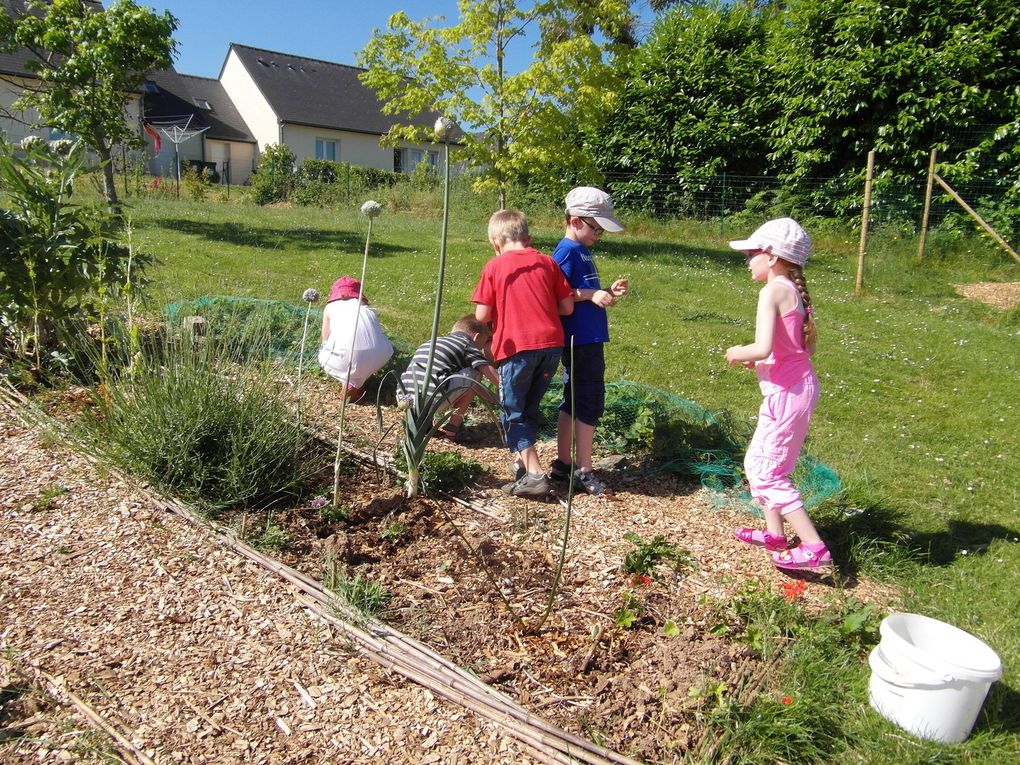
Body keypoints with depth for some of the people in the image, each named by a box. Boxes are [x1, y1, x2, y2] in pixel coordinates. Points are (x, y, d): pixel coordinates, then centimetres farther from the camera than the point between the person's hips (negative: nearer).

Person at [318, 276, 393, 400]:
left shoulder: (330, 307, 21)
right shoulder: (364, 306, 28)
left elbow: (325, 340, 30)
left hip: (347, 357, -2)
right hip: (379, 356, 2)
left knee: (323, 356, 30)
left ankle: (350, 383, 9)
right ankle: (359, 382, 20)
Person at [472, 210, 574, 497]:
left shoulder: (494, 267, -1)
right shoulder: (547, 262, 9)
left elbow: (482, 315, -4)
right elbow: (567, 306, 7)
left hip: (517, 347, -4)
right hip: (552, 344, 4)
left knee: (513, 413, 8)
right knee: (530, 407, 20)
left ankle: (534, 474, 0)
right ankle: (524, 463, 29)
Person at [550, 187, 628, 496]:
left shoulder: (581, 251, 16)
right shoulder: (567, 251, -12)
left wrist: (608, 292, 8)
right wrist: (591, 294, -23)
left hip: (587, 339, 10)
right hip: (581, 340, -10)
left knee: (573, 401, 14)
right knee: (590, 403, -4)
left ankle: (562, 464, 24)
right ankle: (583, 471, 4)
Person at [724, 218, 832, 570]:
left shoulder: (773, 291, -17)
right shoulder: (794, 291, 11)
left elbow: (763, 348, -27)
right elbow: (808, 346, 15)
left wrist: (737, 353, -7)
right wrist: (757, 359, 13)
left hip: (786, 393, -10)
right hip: (799, 386, 10)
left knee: (767, 473, -1)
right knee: (757, 463, 20)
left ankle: (814, 548, 2)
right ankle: (774, 533, 30)